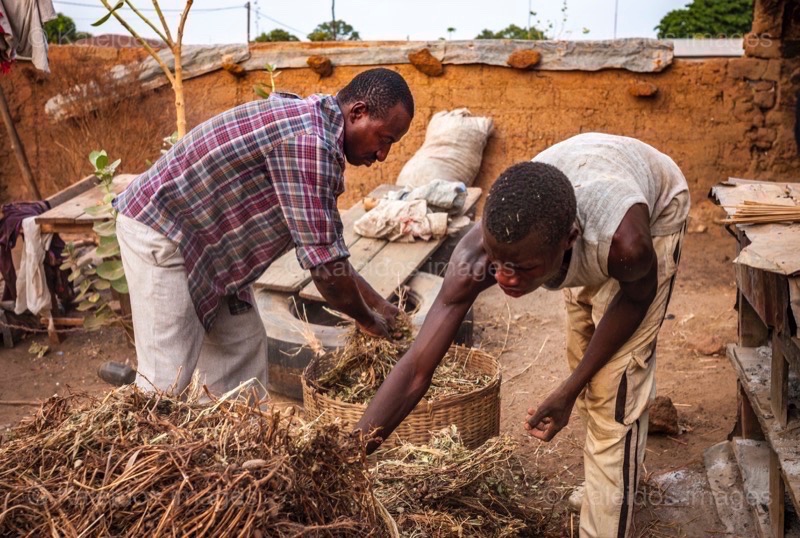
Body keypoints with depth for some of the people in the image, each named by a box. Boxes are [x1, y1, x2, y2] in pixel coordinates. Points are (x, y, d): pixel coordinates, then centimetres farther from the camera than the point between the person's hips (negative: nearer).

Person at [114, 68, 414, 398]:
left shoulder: (311, 123, 7)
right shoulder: (309, 140, -26)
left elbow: (326, 240, 14)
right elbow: (324, 259, -24)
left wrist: (378, 303, 14)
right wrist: (367, 320, -6)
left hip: (201, 230, 10)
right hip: (159, 233, -10)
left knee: (242, 344, 13)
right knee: (167, 380, -7)